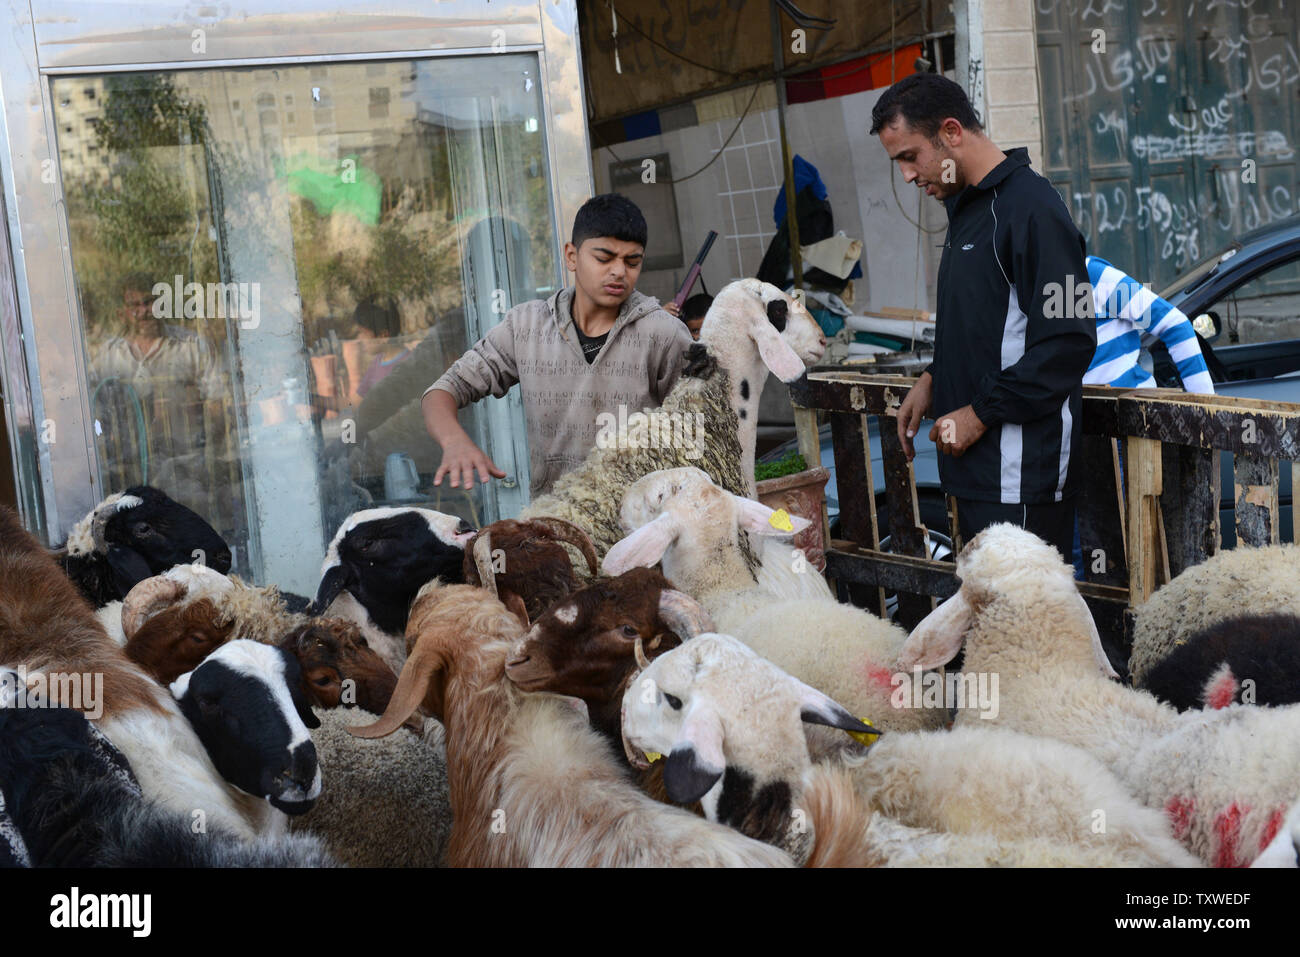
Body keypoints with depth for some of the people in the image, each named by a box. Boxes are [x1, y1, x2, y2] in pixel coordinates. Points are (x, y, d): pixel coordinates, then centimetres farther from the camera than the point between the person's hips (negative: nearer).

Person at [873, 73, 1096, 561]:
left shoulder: (1031, 207, -14)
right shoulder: (967, 204, 16)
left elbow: (1069, 340, -19)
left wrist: (980, 412, -16)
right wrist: (934, 380, 12)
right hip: (978, 467, 9)